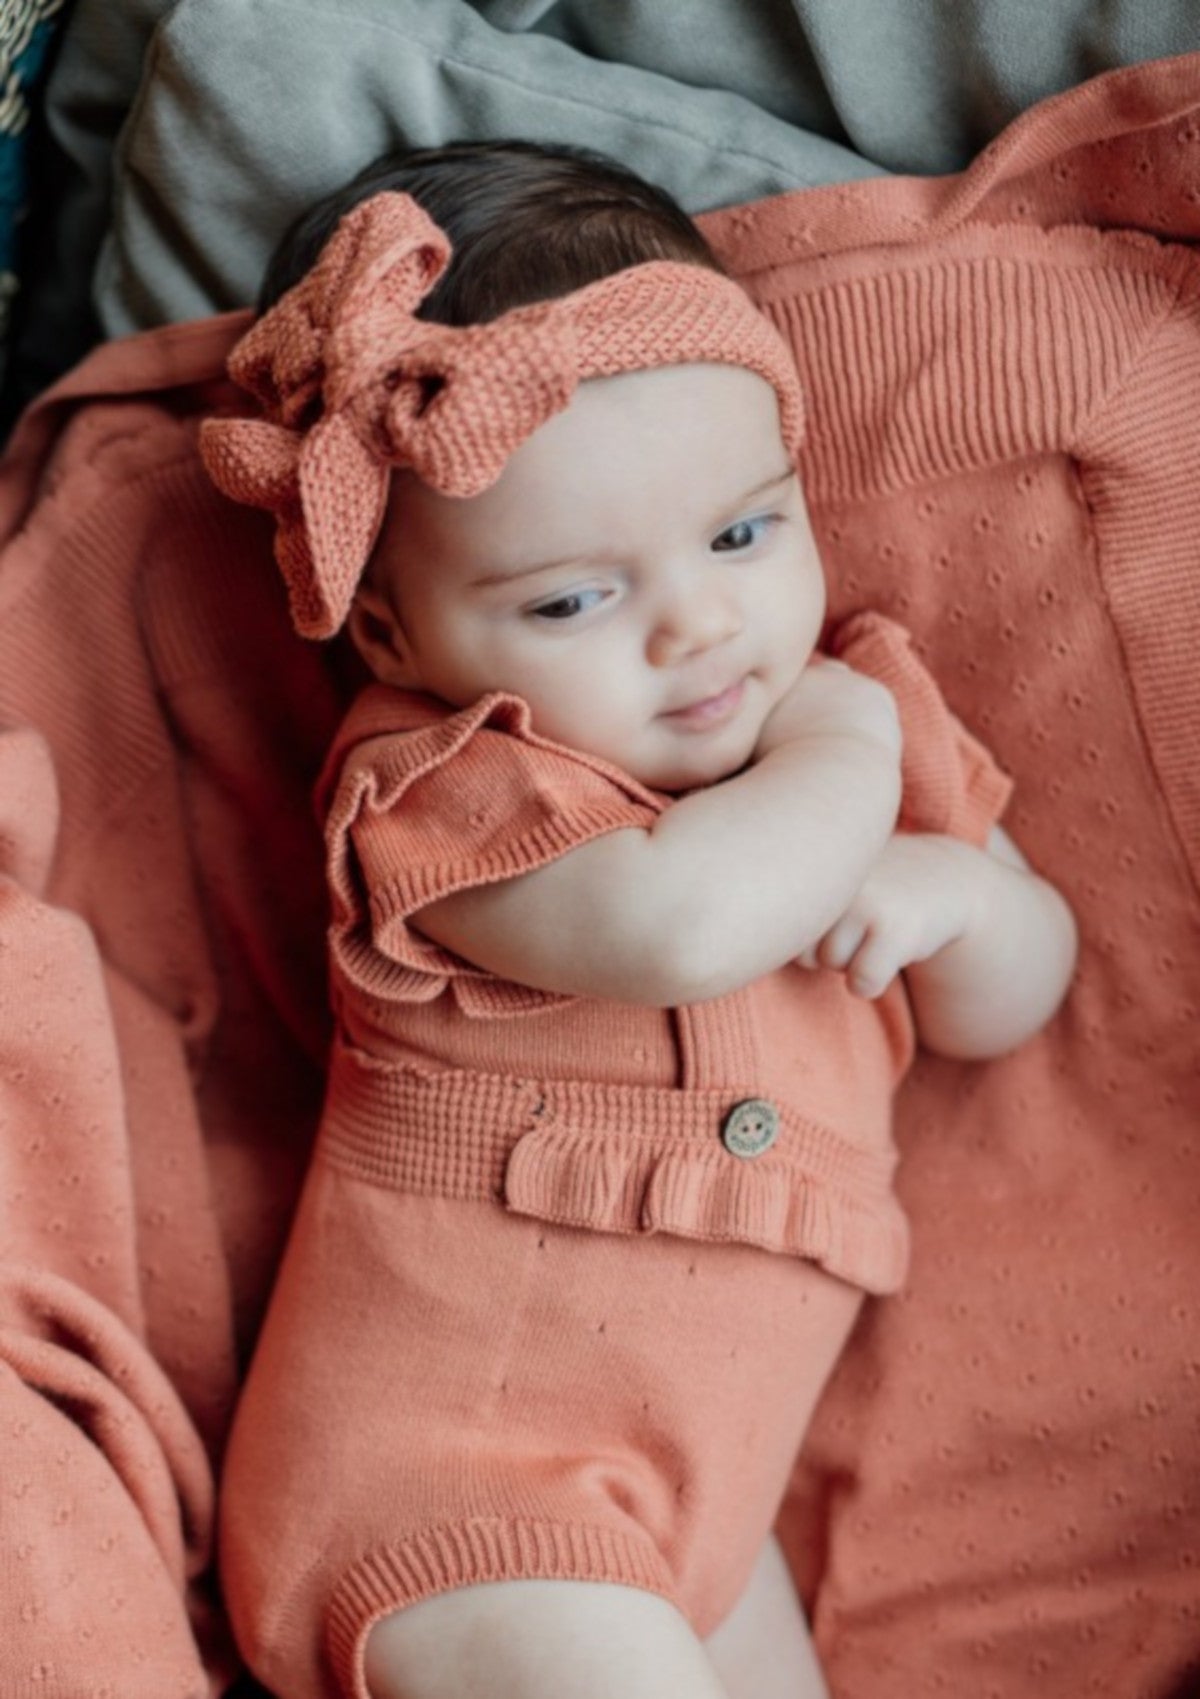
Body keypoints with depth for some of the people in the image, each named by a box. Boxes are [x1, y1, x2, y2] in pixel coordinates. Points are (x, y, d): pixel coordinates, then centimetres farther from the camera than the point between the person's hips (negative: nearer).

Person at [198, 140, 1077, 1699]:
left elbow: (1008, 1011, 13)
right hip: (439, 1479, -7)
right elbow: (679, 925, -37)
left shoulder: (854, 699, 5)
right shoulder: (441, 783, -17)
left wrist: (960, 890, -10)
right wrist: (841, 766, -18)